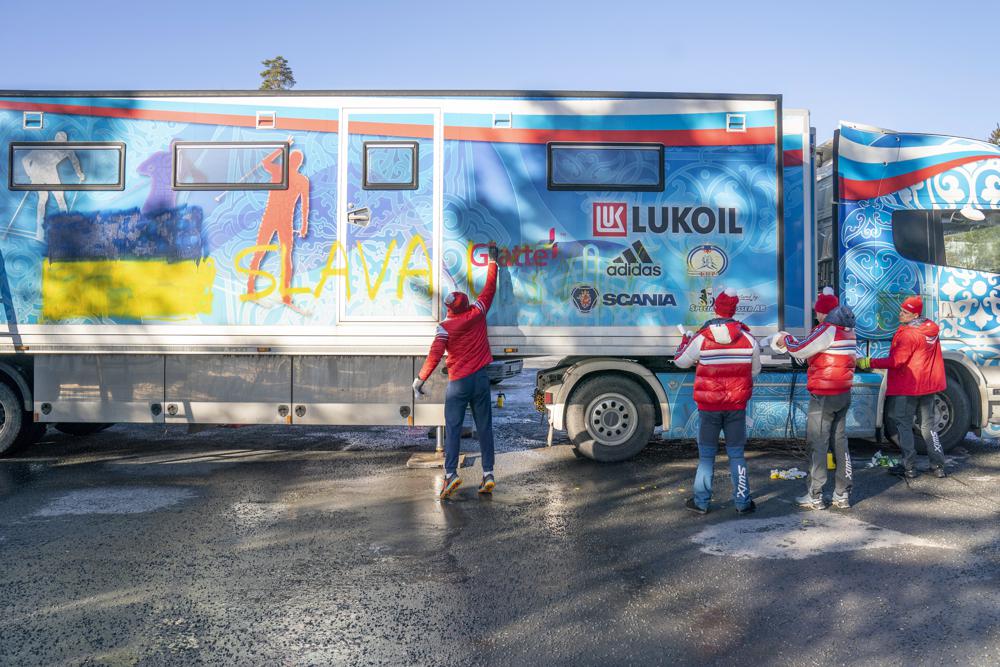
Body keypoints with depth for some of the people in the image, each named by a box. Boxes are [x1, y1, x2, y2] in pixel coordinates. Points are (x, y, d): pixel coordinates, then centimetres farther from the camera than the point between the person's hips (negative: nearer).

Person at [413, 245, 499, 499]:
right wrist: (492, 261, 22)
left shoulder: (446, 327, -10)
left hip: (458, 383, -3)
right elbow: (490, 289, 11)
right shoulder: (477, 313, -2)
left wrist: (420, 379, -10)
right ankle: (488, 474, 5)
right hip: (481, 378, 3)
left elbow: (435, 354, -16)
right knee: (484, 426, 6)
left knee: (453, 428, 1)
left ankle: (451, 474, -7)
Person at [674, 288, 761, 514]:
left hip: (708, 406, -1)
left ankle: (701, 502, 14)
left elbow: (680, 362, 5)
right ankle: (742, 502, 16)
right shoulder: (748, 339, -3)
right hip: (737, 406, 1)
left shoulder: (700, 339, -10)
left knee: (706, 454, 9)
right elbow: (755, 371, 9)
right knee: (736, 453, 11)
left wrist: (685, 341, 24)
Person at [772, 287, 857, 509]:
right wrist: (792, 342, 13)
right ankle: (843, 495, 19)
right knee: (840, 443, 13)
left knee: (818, 445, -1)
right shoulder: (848, 330, 10)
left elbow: (801, 350, -16)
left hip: (824, 397, -8)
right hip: (844, 394, 8)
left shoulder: (827, 330, -16)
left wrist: (786, 339, 3)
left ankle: (814, 497, 4)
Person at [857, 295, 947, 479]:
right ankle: (938, 466, 17)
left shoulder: (908, 334, -20)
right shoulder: (931, 329, 6)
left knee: (903, 425, 2)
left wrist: (868, 363, -24)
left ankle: (909, 468, 3)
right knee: (928, 425, 15)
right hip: (928, 386, 8)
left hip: (907, 388, -8)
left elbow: (896, 361, -25)